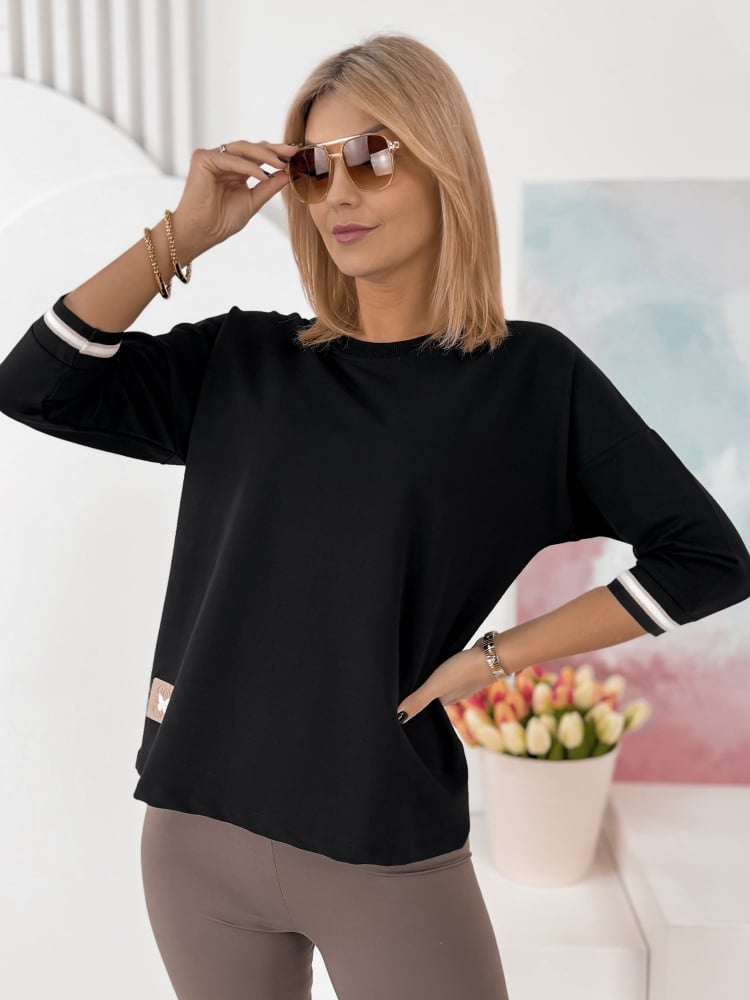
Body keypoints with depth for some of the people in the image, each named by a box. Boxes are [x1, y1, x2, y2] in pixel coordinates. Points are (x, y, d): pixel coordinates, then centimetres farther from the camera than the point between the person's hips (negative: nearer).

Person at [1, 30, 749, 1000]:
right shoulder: (242, 361, 4)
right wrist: (185, 231, -8)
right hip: (197, 830, 3)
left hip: (388, 847, -3)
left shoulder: (530, 377, -4)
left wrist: (492, 657, -7)